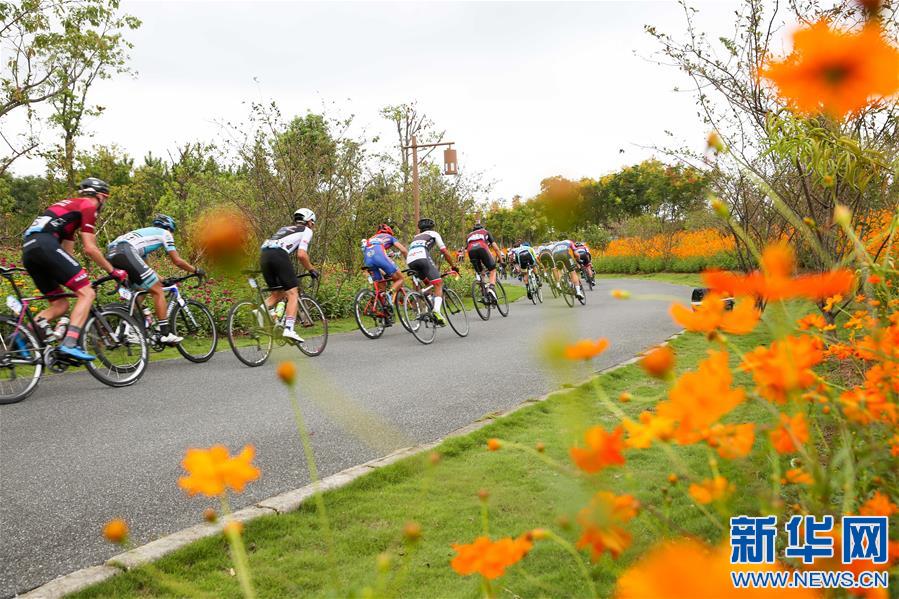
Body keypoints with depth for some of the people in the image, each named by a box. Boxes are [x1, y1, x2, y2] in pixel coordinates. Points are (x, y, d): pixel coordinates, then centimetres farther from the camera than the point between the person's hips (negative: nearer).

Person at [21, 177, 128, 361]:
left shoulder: (69, 205, 34)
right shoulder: (88, 206, 8)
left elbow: (67, 251, 32)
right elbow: (90, 249, 0)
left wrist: (79, 277, 34)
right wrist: (113, 271, 9)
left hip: (28, 249, 9)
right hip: (46, 244, -9)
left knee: (60, 304, 14)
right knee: (87, 293, -9)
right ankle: (70, 344, -25)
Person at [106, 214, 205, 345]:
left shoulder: (146, 232, 40)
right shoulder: (164, 233, 19)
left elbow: (143, 264, 40)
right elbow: (177, 261, 13)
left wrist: (160, 279, 43)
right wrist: (196, 270, 26)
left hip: (110, 254, 9)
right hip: (125, 252, -9)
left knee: (139, 292, 24)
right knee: (158, 291, -3)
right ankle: (166, 334, -7)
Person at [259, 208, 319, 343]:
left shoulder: (284, 228, 36)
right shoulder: (306, 231, 17)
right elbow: (301, 255, 2)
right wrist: (311, 270, 16)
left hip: (263, 255, 7)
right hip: (278, 255, -7)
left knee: (277, 293, 18)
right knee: (292, 294, -2)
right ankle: (289, 329, -14)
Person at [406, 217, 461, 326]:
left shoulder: (416, 237, 40)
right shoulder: (433, 234, 27)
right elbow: (445, 252, 22)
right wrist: (454, 265, 30)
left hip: (410, 261, 5)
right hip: (422, 258, -5)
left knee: (428, 283, 23)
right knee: (438, 284, -6)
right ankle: (437, 311, -28)